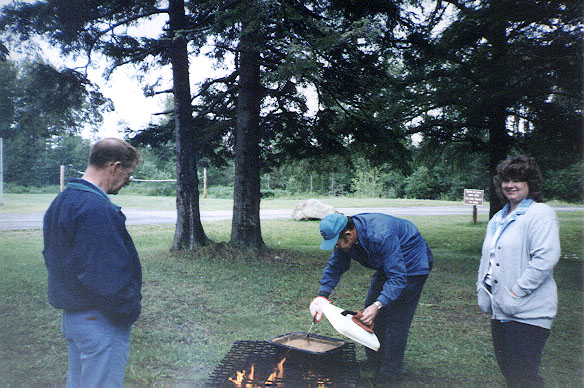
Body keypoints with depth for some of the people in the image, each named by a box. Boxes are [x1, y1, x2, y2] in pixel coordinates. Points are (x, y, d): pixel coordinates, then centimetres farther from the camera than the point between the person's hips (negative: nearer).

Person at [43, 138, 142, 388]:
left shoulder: (61, 201, 9)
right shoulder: (96, 208, -25)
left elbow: (52, 258, 17)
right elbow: (108, 275, -28)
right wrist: (130, 311, -14)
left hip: (70, 316, 10)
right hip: (100, 322, -10)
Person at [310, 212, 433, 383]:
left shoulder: (380, 236, -40)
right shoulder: (344, 239, -15)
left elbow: (397, 277, -38)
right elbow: (334, 267, -1)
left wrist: (378, 305, -47)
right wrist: (322, 295, -14)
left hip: (413, 265, -8)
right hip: (387, 265, 8)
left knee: (396, 318, -10)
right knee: (371, 314, 9)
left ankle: (390, 372, 3)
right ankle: (374, 362, 23)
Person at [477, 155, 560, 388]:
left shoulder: (541, 213, -8)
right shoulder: (497, 219, 17)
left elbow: (545, 258, -20)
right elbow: (486, 258, 23)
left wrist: (516, 294, -20)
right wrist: (482, 290, 12)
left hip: (527, 312, -8)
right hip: (499, 310, 8)